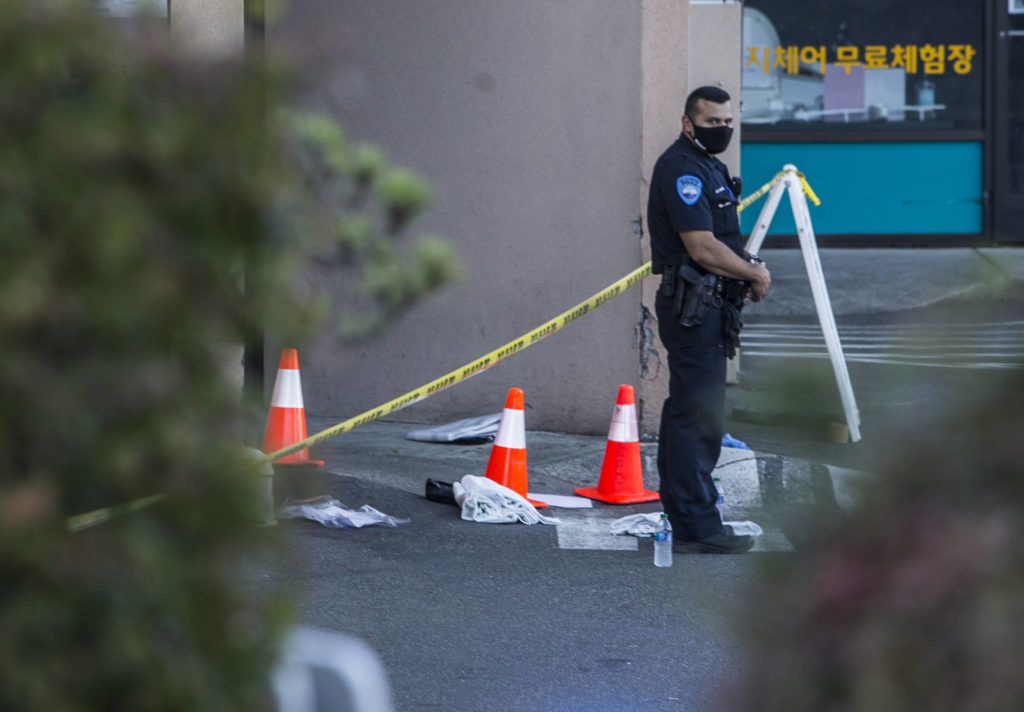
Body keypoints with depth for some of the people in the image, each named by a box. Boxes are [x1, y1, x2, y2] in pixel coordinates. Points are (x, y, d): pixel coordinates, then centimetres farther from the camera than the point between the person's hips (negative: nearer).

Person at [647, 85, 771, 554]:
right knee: (699, 415, -10)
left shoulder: (707, 167, 19)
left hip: (706, 306, 11)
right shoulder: (680, 169, -15)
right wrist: (755, 274, -9)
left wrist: (747, 270, 8)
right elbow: (703, 249, -21)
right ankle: (698, 529, -9)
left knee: (687, 413, 15)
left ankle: (682, 511, 23)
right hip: (693, 308, -11)